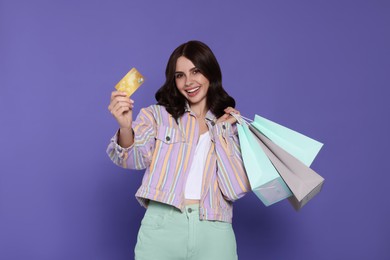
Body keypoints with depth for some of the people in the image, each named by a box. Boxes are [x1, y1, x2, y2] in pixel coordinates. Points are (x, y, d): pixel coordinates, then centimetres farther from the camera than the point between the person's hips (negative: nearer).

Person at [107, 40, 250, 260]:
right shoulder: (157, 115, 8)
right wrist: (126, 128, -25)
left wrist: (223, 130, 0)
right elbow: (136, 158, -7)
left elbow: (240, 186, 3)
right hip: (162, 226, -1)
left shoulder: (232, 123, 12)